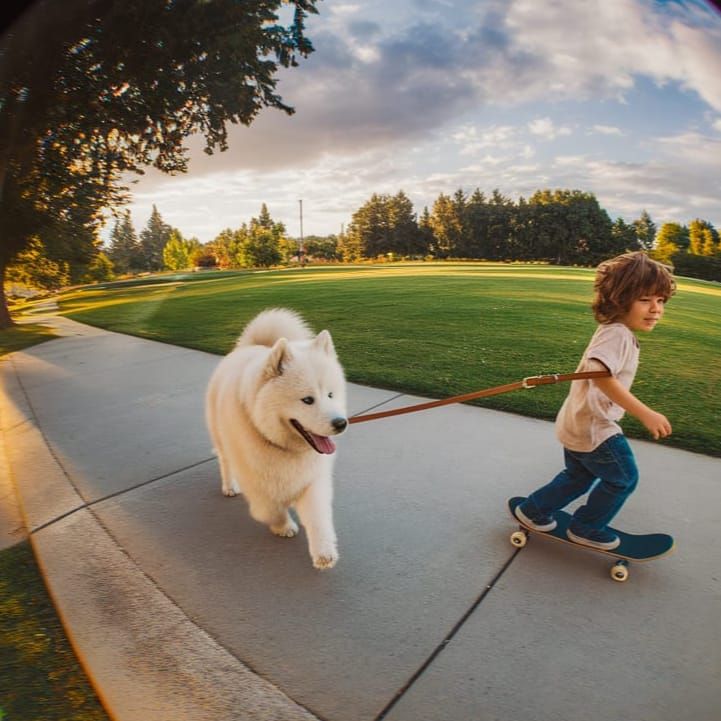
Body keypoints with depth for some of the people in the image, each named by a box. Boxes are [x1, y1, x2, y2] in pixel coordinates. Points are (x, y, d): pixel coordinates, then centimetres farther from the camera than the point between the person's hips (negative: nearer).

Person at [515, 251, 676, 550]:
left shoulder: (613, 331, 9)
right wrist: (645, 413, -40)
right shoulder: (617, 334, -23)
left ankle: (533, 510, 36)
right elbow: (601, 374, -40)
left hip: (576, 423, 10)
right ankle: (586, 528, 26)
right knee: (623, 478, 9)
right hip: (593, 427, -10)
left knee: (579, 475, 25)